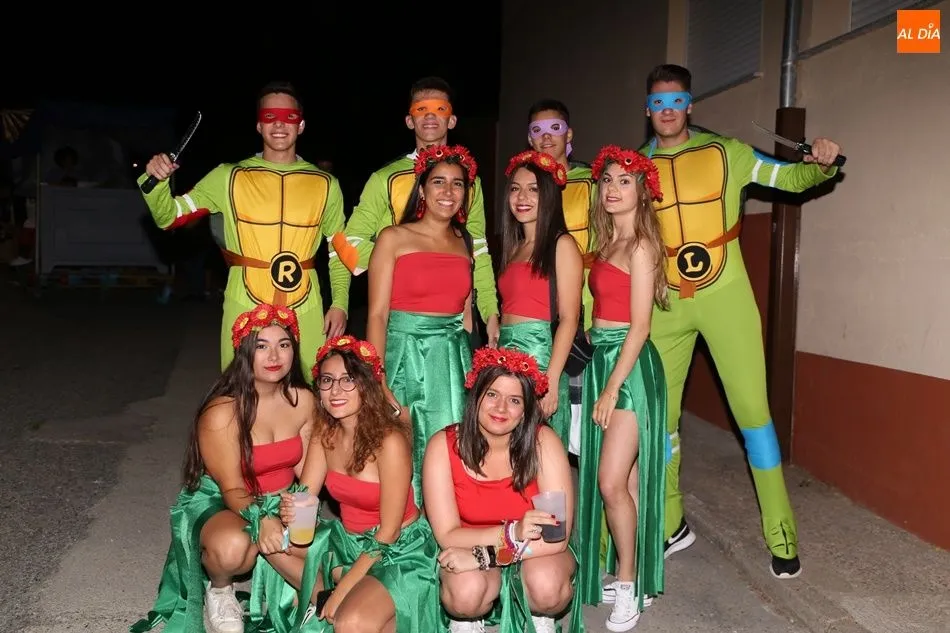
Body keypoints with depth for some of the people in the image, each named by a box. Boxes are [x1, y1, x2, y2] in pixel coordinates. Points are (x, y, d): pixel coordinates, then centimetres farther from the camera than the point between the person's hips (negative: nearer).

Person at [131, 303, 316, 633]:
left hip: (282, 504, 3)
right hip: (221, 503, -3)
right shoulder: (222, 412, -21)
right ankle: (219, 590, -3)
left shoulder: (302, 400, -6)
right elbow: (232, 488, -19)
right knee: (232, 547, -40)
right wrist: (261, 520, -38)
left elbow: (306, 468, 0)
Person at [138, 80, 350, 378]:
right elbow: (168, 217, 2)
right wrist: (156, 182, -17)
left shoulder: (326, 184, 6)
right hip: (244, 311, -1)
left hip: (305, 314, 1)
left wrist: (340, 303, 2)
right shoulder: (229, 177, 2)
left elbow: (340, 250, 12)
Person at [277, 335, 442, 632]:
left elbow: (388, 534, -19)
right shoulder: (325, 432, -4)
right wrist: (290, 510, -28)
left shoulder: (390, 442, -24)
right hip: (348, 540, 7)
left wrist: (341, 590, -18)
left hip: (400, 551, -7)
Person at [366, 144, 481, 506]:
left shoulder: (465, 243, 11)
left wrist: (470, 367, 9)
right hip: (405, 354, -4)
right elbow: (377, 315, -7)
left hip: (454, 358, 4)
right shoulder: (394, 238, -2)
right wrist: (378, 382, -14)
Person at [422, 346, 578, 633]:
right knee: (466, 591, -32)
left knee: (546, 585, -31)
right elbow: (448, 536, -19)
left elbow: (557, 536, -22)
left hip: (536, 554, 0)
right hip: (468, 551, 0)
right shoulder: (443, 446, -17)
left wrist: (483, 555, -29)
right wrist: (511, 532, -34)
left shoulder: (543, 442, -20)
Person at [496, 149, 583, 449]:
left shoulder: (562, 245, -5)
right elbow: (506, 310, 14)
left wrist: (552, 380, -19)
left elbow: (569, 318, -12)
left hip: (539, 355, -7)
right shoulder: (514, 248, 17)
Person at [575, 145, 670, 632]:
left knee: (612, 482, -9)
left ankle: (630, 587, 7)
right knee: (623, 481, 13)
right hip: (601, 358, 8)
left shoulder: (640, 246, -10)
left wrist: (612, 388, -16)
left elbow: (640, 326, -14)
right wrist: (601, 381, 6)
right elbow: (604, 312, 11)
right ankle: (629, 577, 24)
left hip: (629, 365, -8)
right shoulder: (607, 244, 13)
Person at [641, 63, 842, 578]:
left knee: (751, 409, -3)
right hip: (664, 303, 3)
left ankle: (782, 534, 10)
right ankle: (670, 525, 26)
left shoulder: (725, 153, 0)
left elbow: (790, 177, 1)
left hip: (724, 296, -2)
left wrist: (822, 165, -20)